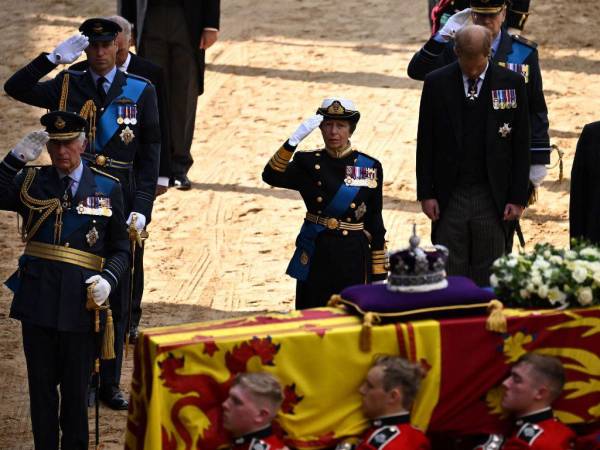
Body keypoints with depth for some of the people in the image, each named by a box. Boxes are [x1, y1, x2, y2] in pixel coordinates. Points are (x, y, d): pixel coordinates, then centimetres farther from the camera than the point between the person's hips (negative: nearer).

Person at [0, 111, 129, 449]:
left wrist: (108, 280, -11)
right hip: (38, 299, 1)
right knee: (41, 384, 8)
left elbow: (121, 249, 7)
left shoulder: (107, 189, 5)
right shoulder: (31, 182, 6)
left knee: (76, 388, 7)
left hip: (81, 303, -1)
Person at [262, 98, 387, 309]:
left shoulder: (370, 167, 2)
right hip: (315, 257, 1)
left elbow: (375, 222, 5)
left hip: (353, 260, 0)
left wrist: (379, 273, 4)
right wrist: (294, 139, -27)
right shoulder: (308, 163, 2)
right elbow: (271, 176, -16)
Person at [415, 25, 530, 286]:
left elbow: (521, 145, 2)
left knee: (488, 275, 4)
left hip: (492, 197, 0)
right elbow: (425, 143, 4)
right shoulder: (436, 83, 0)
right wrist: (425, 194, -1)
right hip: (449, 196, 0)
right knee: (449, 274, 2)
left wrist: (518, 198, -2)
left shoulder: (511, 83, 0)